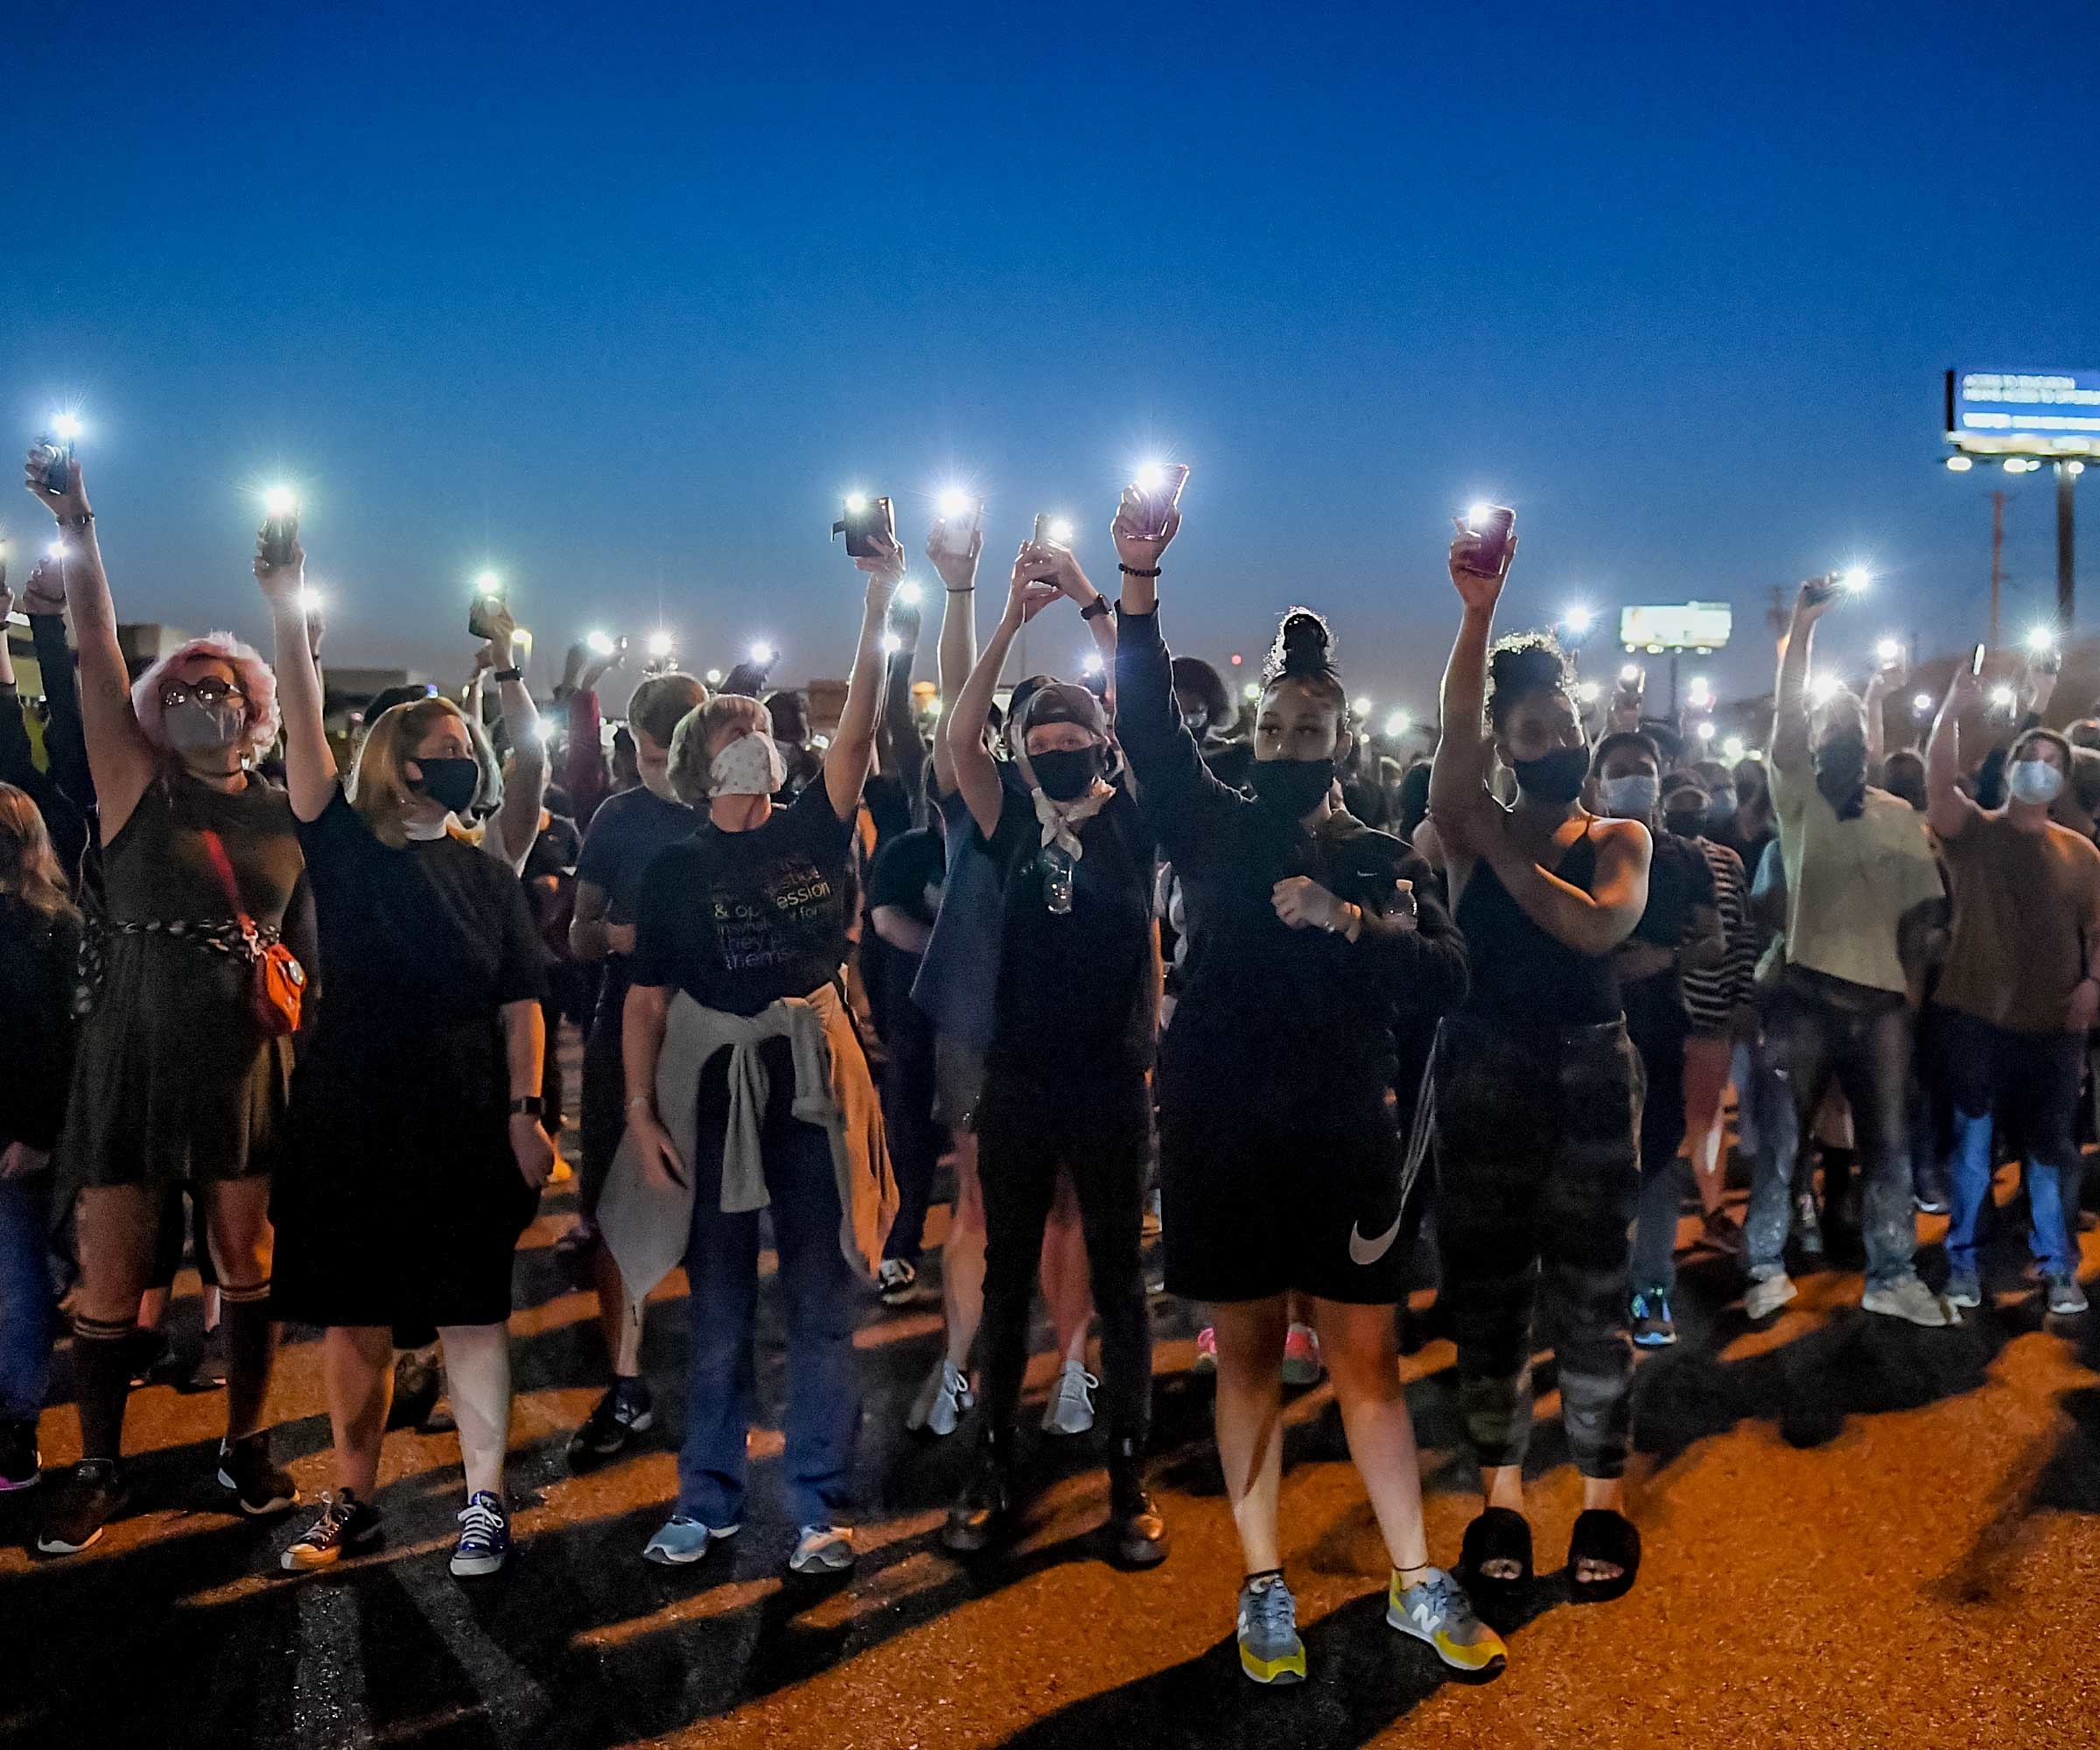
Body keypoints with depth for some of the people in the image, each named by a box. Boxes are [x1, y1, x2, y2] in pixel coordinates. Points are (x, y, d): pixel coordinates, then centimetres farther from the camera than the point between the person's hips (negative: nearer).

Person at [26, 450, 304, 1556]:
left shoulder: (287, 817, 6)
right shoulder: (138, 791, 1)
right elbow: (97, 659, -8)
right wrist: (79, 536, -13)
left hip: (244, 1060, 1)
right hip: (132, 1056, -1)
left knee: (246, 1261, 10)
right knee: (109, 1273, 2)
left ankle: (245, 1444, 26)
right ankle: (98, 1470, 20)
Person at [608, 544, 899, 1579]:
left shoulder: (812, 833, 6)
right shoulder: (675, 868, 5)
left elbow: (857, 729, -8)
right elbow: (647, 999, 2)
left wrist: (877, 610, -17)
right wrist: (642, 1112, -7)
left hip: (813, 1077, 0)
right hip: (710, 1084, 0)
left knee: (821, 1306, 4)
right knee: (716, 1310, 8)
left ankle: (822, 1508, 13)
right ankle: (707, 1499, 21)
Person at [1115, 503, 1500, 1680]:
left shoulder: (1386, 861, 5)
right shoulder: (1214, 830, 5)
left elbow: (1445, 979, -7)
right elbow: (1150, 727, -9)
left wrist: (1344, 921, -19)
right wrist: (1140, 587, -18)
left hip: (1345, 1140, 0)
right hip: (1223, 1131, 0)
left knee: (1369, 1363, 5)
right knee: (1249, 1357, 9)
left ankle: (1417, 1585, 20)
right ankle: (1265, 1590, 21)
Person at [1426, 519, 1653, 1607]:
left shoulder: (1619, 841, 5)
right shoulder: (1471, 830, 4)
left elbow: (1598, 926, -17)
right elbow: (1455, 726, -16)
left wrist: (1502, 856, -14)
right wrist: (1479, 611, -28)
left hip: (1590, 1077, 0)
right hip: (1485, 1078, 0)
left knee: (1591, 1296, 5)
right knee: (1486, 1293, 6)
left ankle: (1603, 1499, 18)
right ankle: (1501, 1498, 19)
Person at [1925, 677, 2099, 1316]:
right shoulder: (1973, 832, 1)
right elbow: (1939, 781, -17)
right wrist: (1953, 710, -25)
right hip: (1973, 1018, -2)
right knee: (1970, 1144, 5)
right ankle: (1964, 1261, 16)